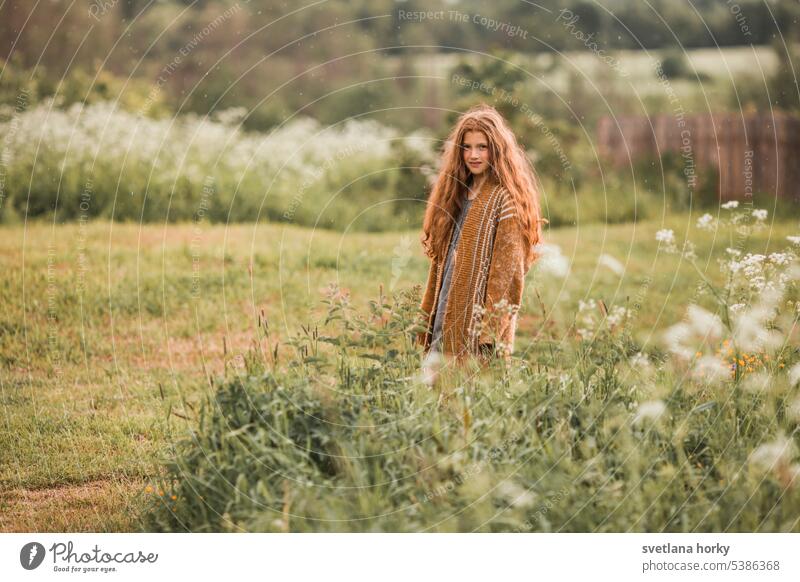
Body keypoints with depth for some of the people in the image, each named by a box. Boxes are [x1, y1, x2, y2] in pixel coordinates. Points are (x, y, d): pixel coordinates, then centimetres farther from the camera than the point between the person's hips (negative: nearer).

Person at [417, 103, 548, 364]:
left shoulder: (505, 200, -9)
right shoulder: (458, 193, 14)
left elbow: (509, 272, -14)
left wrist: (491, 330, -19)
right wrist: (426, 318, 13)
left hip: (476, 321, -7)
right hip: (445, 318, 7)